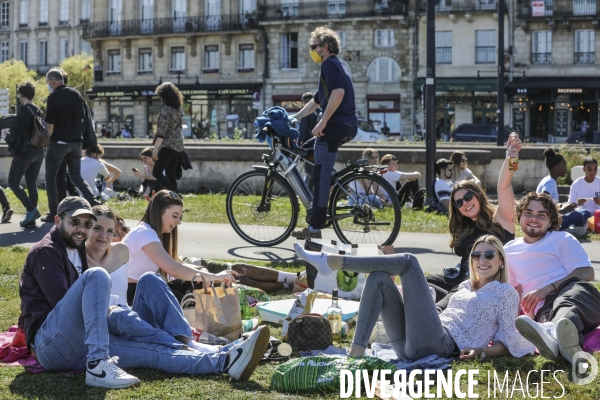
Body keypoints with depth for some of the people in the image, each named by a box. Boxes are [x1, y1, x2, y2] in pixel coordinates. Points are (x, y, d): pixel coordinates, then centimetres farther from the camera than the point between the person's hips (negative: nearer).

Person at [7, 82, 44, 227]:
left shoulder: (24, 110, -12)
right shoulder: (38, 111, 11)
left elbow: (21, 129, -20)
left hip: (25, 151, -8)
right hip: (38, 152, 8)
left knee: (13, 183, 1)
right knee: (32, 184, 8)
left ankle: (31, 210, -10)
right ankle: (31, 219, 7)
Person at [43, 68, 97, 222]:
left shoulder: (54, 97, -12)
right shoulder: (76, 94, 7)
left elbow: (50, 123, -13)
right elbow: (82, 117, 11)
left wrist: (48, 138, 2)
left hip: (59, 141, -6)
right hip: (76, 141, 6)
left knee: (51, 177, 7)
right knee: (76, 176, 14)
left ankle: (53, 213, 6)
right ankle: (93, 201, -6)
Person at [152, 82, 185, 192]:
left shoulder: (166, 109, -13)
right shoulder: (178, 109, 12)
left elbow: (162, 131, -19)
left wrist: (156, 148, -21)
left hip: (168, 145, -9)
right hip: (178, 145, 9)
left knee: (157, 172, -6)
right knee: (170, 174, 10)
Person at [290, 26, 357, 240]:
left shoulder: (329, 64, -7)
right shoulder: (335, 65, 26)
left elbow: (338, 92, -25)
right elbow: (316, 101, 33)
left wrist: (322, 122, -25)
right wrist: (293, 118, 32)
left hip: (336, 125, -10)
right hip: (348, 125, 10)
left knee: (321, 175, -7)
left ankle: (315, 228, -6)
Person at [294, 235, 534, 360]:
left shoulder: (506, 292, 11)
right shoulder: (466, 286, 31)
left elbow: (507, 342, 4)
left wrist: (480, 352, -13)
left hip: (436, 345, -7)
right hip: (411, 345, 7)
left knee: (408, 261, -12)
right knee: (379, 278, -7)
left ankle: (331, 262, -20)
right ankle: (357, 351, -20)